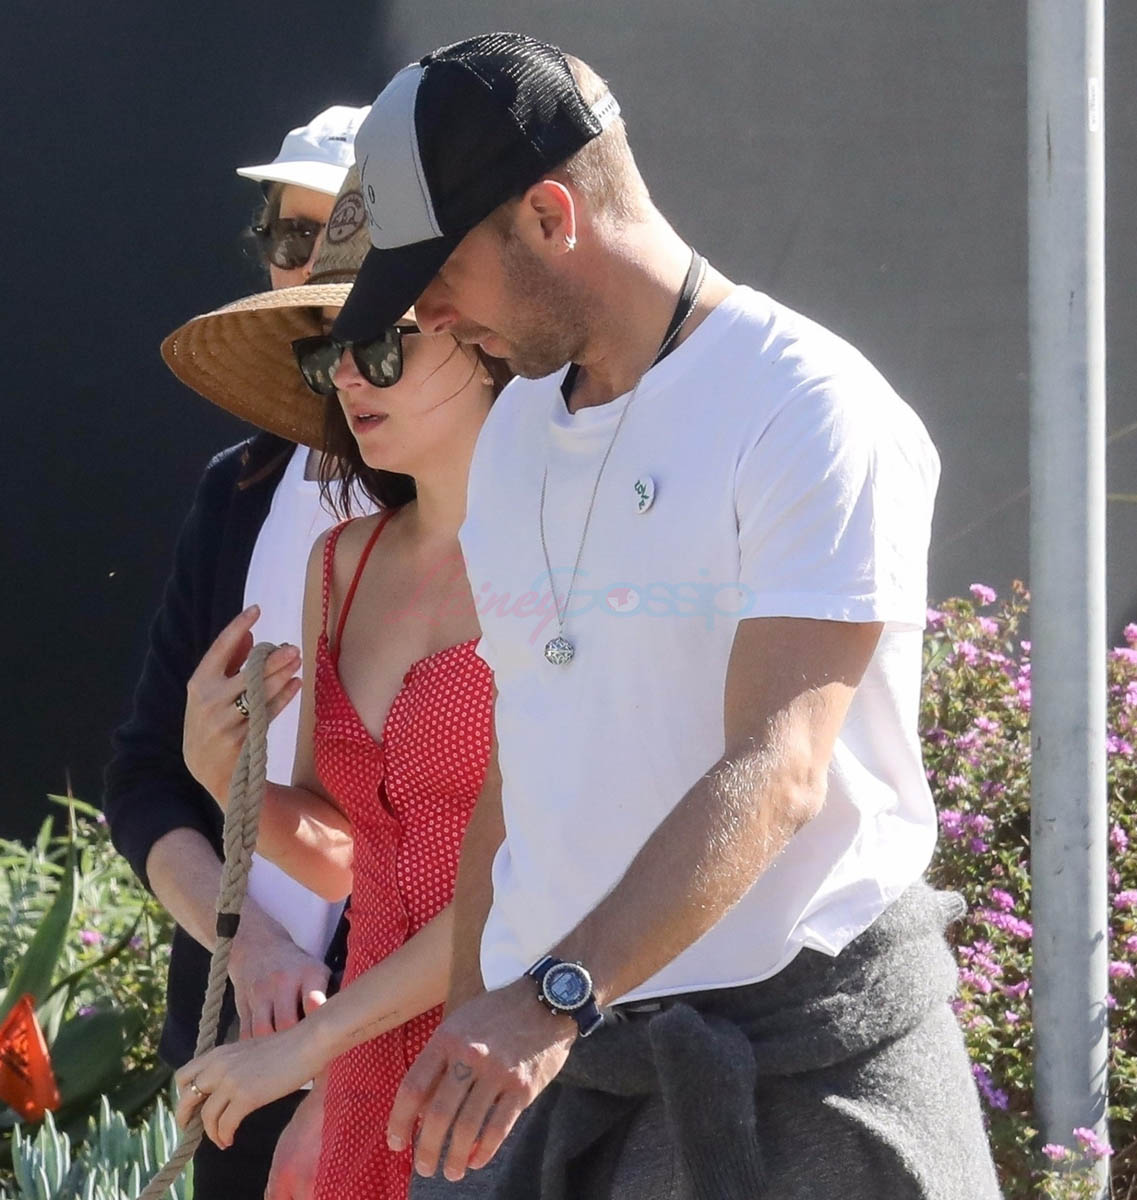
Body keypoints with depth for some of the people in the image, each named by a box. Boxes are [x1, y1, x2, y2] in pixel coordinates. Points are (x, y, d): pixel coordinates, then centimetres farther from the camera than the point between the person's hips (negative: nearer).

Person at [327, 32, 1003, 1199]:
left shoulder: (813, 413, -12)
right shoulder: (512, 433, 13)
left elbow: (774, 774, -22)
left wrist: (555, 997, -31)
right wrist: (467, 1028, 11)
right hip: (551, 1044, 6)